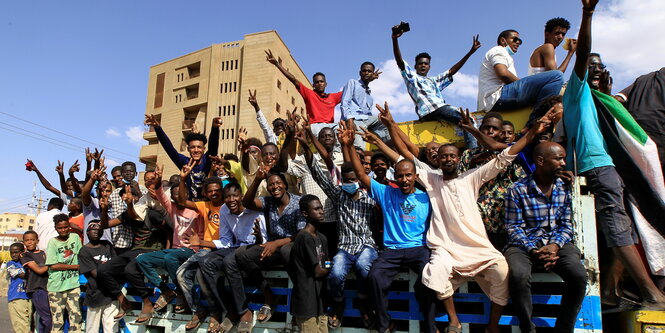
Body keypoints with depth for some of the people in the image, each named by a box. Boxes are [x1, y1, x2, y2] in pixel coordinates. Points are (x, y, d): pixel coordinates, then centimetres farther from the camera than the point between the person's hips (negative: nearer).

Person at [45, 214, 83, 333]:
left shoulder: (75, 237, 6)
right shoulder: (53, 242, -3)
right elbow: (53, 265, -9)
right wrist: (76, 266, -7)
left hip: (73, 284, 2)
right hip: (56, 287, -2)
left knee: (76, 317, 1)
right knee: (57, 320, 4)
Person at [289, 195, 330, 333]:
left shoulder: (321, 238, 12)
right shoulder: (305, 237, -16)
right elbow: (317, 272, -13)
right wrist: (332, 269, 2)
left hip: (319, 302, 8)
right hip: (307, 304, -8)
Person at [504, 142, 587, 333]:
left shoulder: (564, 189, 8)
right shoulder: (518, 190, -5)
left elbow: (567, 224, 8)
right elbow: (514, 228, -6)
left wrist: (555, 245, -11)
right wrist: (533, 251, -18)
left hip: (557, 243, 3)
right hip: (524, 244, -3)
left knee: (579, 275, -26)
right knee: (519, 276, -34)